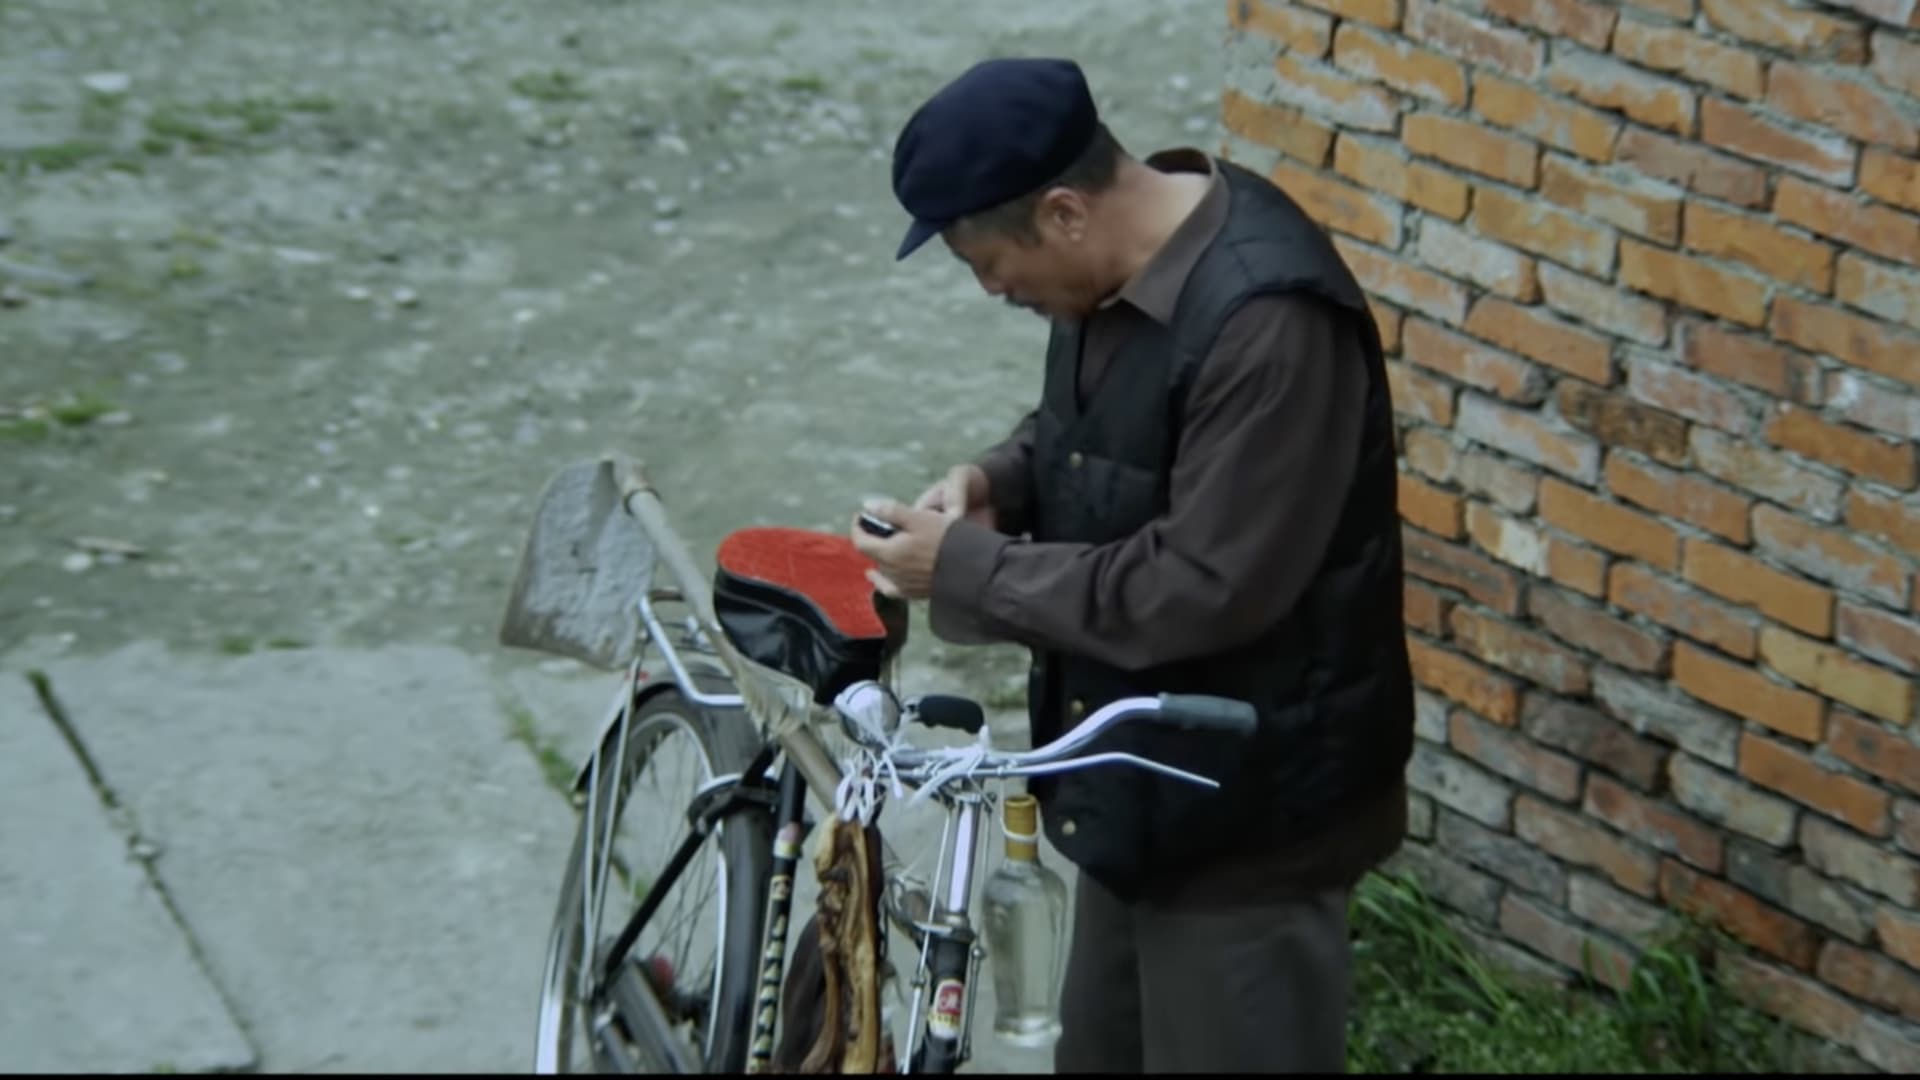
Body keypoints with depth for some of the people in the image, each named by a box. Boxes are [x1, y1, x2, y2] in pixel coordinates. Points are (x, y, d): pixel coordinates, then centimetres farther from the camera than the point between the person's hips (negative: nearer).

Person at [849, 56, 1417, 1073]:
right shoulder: (1125, 264, -1)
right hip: (1143, 769, 9)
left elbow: (1200, 591, -31)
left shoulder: (1267, 323, -30)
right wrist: (999, 479, -4)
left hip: (1244, 799, -9)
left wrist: (970, 569, -22)